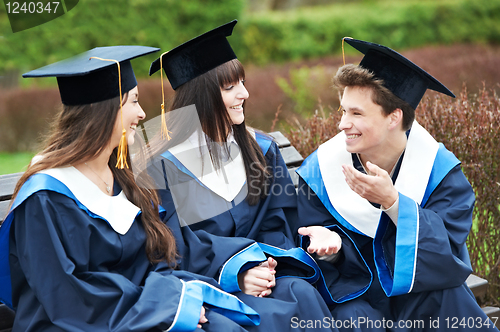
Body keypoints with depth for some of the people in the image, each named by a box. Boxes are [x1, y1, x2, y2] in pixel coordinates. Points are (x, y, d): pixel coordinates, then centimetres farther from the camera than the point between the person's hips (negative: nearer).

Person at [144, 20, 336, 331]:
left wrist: (264, 265, -15)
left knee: (303, 294, -28)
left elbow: (276, 224, 8)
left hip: (255, 276, 5)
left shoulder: (261, 149, 11)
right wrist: (236, 271, -22)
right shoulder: (163, 164, -4)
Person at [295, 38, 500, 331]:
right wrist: (329, 244, -28)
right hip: (355, 292, 0)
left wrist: (392, 201, -32)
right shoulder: (321, 169, -7)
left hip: (424, 290, 1)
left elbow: (450, 251, -19)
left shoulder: (439, 168, -10)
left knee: (451, 301, -30)